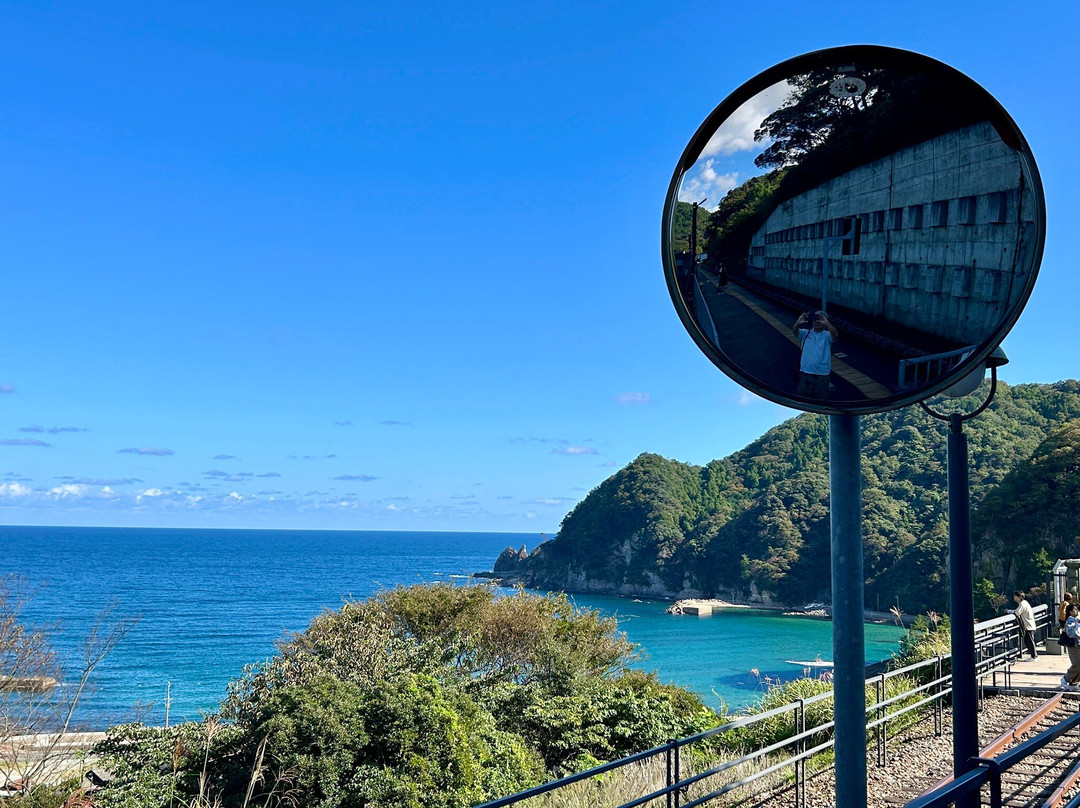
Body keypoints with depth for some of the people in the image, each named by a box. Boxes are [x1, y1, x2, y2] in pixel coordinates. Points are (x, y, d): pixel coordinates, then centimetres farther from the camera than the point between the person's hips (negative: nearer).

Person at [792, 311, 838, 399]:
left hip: (822, 373, -1)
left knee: (822, 398, 10)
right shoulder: (805, 333, 3)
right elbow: (794, 332, -15)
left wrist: (827, 323, -44)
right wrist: (798, 323, -38)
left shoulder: (827, 335, -2)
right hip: (805, 372, 1)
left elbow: (835, 334, -24)